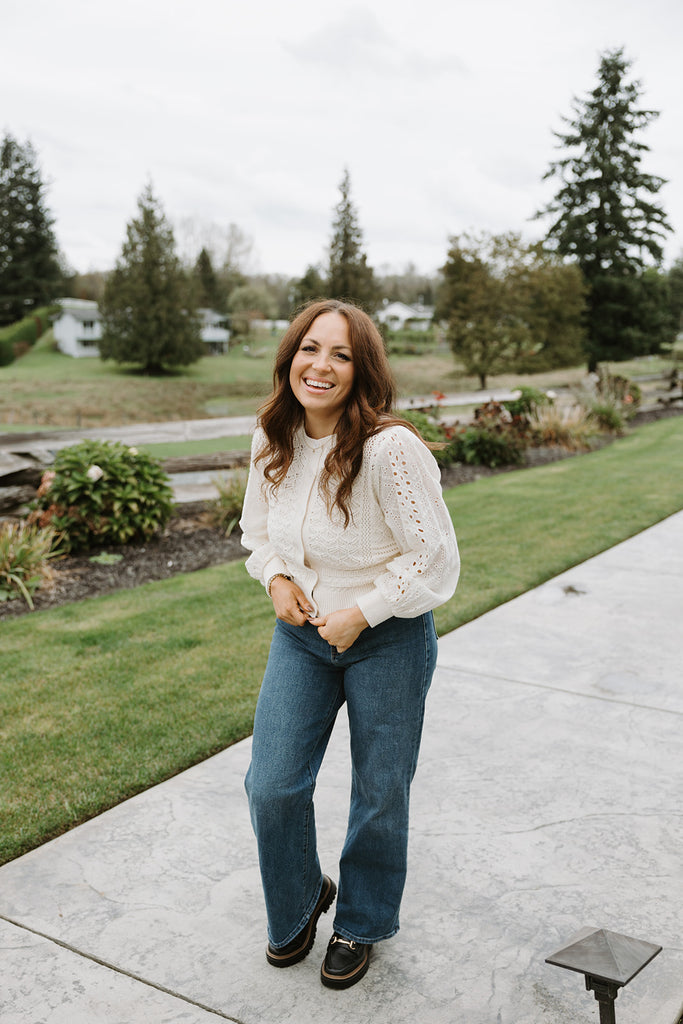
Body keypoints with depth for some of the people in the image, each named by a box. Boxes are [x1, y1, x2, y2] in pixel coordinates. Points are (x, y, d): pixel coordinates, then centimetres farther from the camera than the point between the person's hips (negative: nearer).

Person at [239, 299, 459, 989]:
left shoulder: (392, 449, -24)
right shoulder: (271, 444, -4)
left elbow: (434, 558, -18)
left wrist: (361, 613, -16)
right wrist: (276, 578, -5)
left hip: (389, 640, -4)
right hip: (301, 634, 5)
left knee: (379, 795, 12)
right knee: (272, 785, 5)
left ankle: (362, 924, 39)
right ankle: (297, 905, 36)